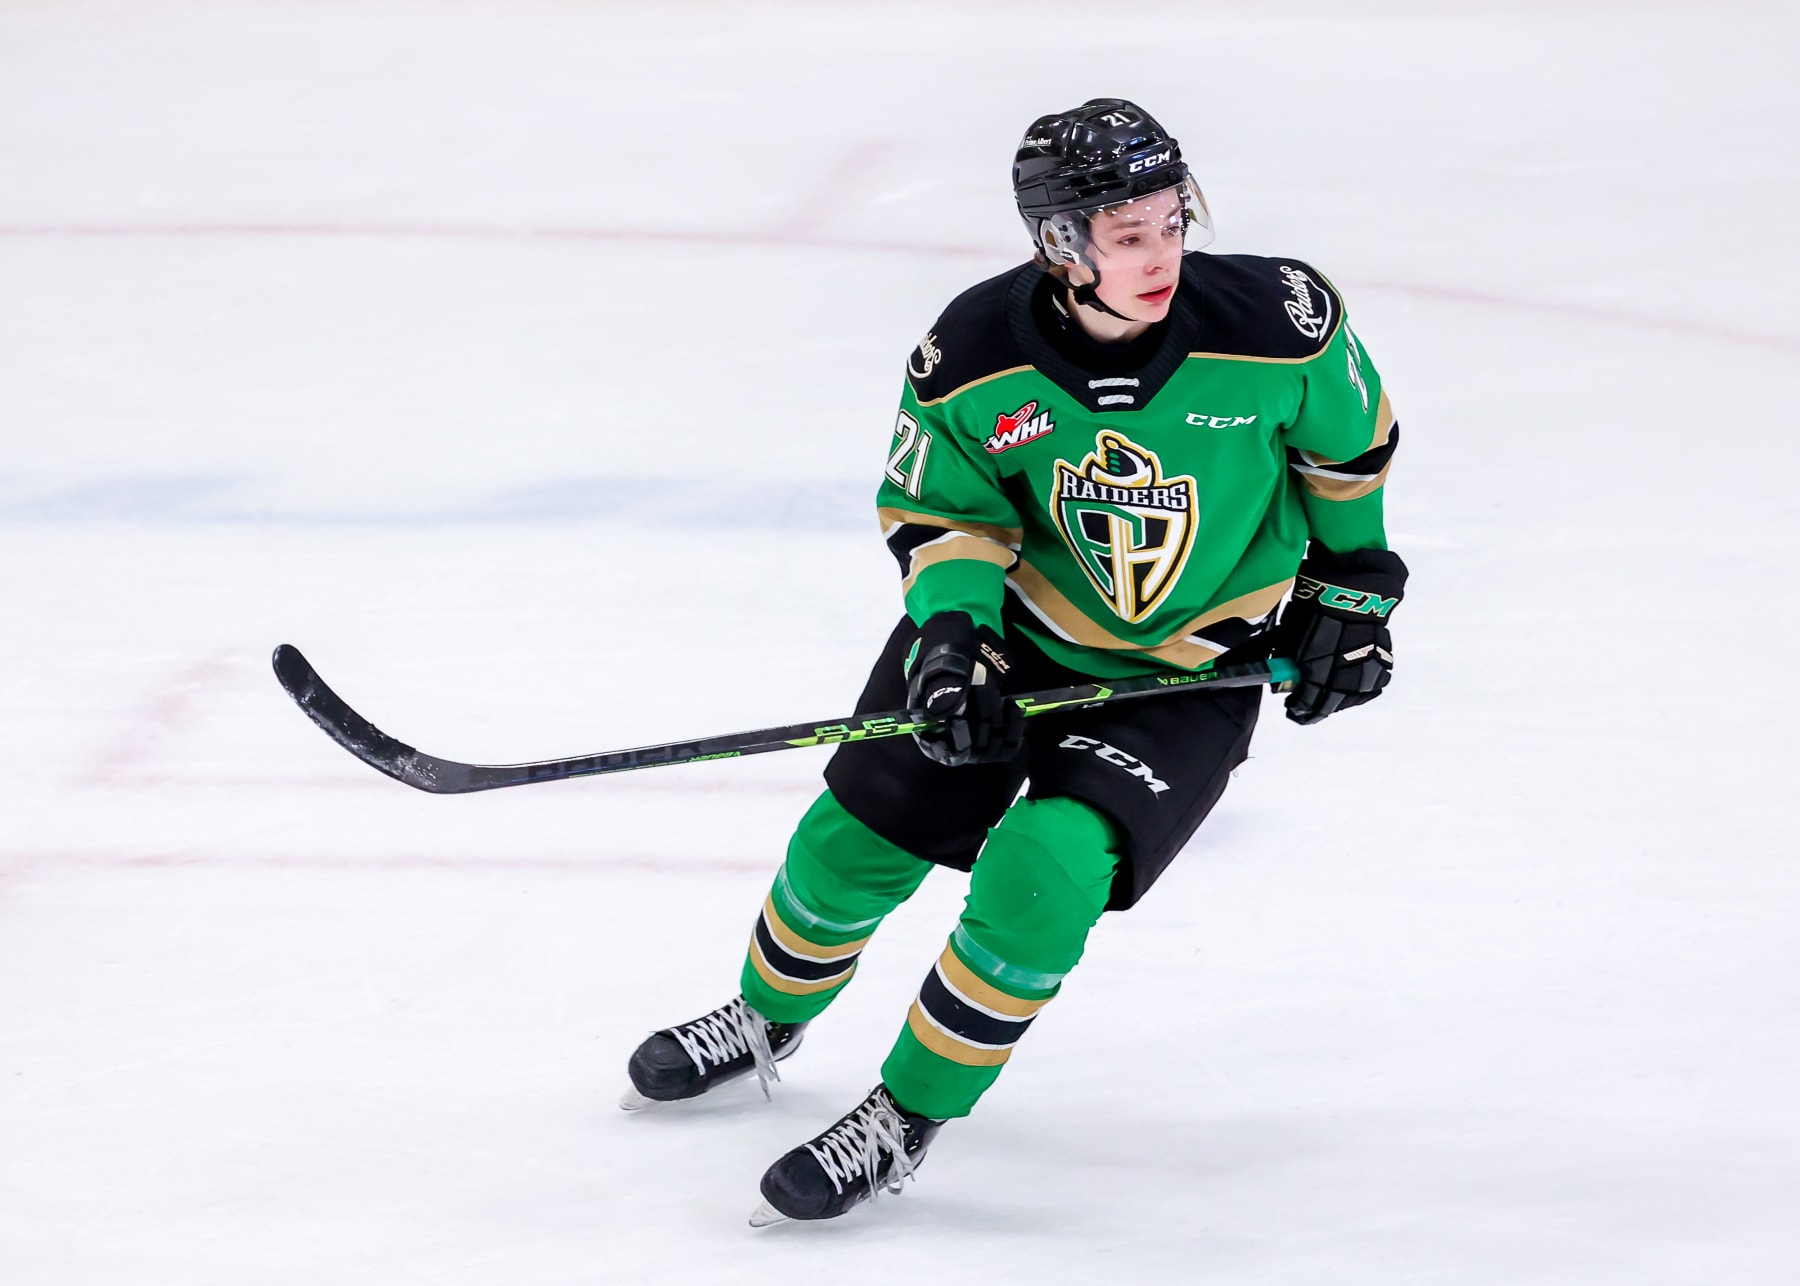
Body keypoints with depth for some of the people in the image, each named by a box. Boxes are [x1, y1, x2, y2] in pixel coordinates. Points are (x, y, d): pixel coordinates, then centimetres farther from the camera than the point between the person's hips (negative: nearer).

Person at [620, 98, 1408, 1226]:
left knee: (1041, 874, -22)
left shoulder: (1277, 323, -25)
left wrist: (1350, 587, 3)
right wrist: (949, 630, -22)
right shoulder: (977, 357, -22)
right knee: (855, 841, 8)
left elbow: (1349, 442, -3)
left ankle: (905, 1122, -3)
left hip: (1189, 668, -2)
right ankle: (766, 1022, 41)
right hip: (1017, 625, 2)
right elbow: (940, 510, -6)